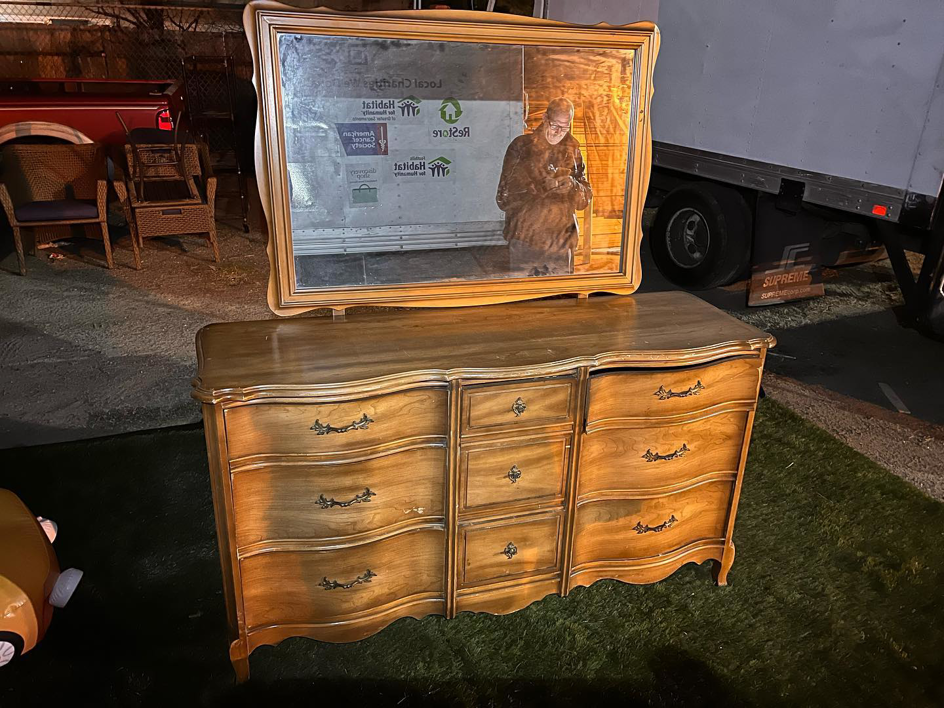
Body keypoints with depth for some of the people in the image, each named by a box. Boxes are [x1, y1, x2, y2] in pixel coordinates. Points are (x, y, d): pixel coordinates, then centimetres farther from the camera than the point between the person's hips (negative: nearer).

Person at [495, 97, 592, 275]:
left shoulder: (573, 150, 8)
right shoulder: (521, 146, -2)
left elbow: (584, 201, 8)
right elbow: (504, 199, -5)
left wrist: (572, 185, -12)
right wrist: (539, 188, -16)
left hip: (561, 242, 3)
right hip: (524, 240, -2)